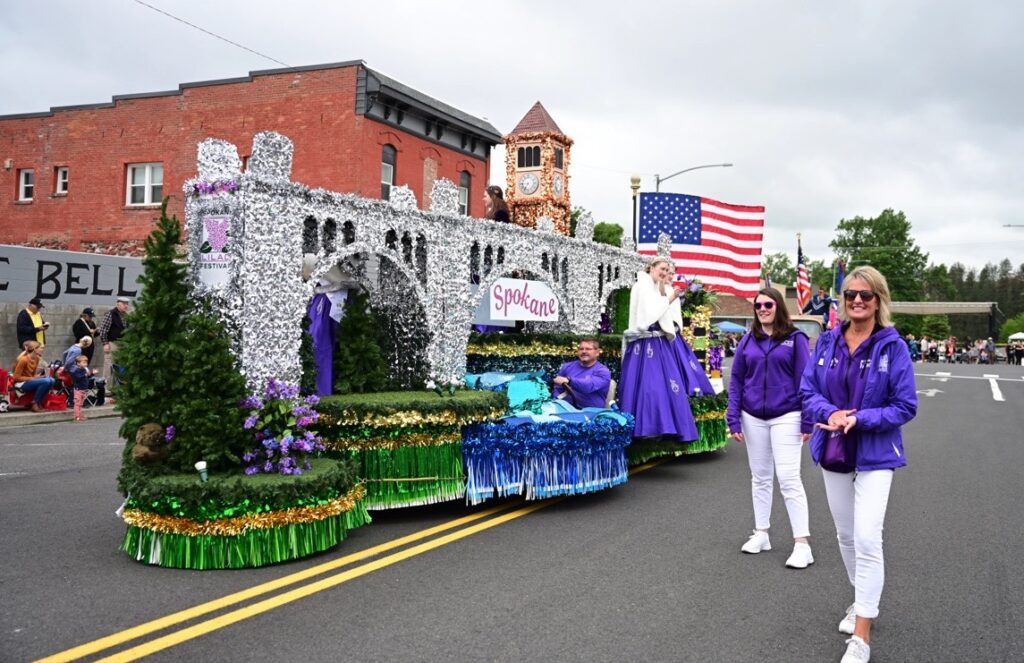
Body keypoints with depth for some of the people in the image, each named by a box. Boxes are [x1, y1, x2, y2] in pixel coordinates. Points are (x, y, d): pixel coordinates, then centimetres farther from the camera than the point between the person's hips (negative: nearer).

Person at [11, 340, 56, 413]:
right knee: (45, 381, -29)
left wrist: (39, 375, -10)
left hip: (31, 382, 8)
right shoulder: (23, 359, -19)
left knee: (51, 380, -16)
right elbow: (16, 377, -17)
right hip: (21, 384, -8)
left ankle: (39, 403, -5)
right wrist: (33, 378, -20)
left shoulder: (36, 359, 5)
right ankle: (34, 404, -17)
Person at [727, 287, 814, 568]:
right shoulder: (748, 340, 7)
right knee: (760, 477, 13)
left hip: (785, 417, -4)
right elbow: (736, 380, 8)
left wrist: (807, 422, -7)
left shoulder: (795, 339, -2)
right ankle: (761, 534, 24)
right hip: (753, 419, 4)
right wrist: (734, 419, 2)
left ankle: (802, 544, -1)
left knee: (788, 478, -7)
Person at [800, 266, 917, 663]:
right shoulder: (828, 342, 1)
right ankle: (862, 602, 38)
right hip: (833, 452, 5)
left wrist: (859, 419, -23)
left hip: (874, 455, -4)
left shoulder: (892, 347, -11)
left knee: (867, 540, -12)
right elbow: (808, 391, 2)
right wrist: (830, 413, -18)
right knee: (845, 535, 16)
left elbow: (905, 406, -10)